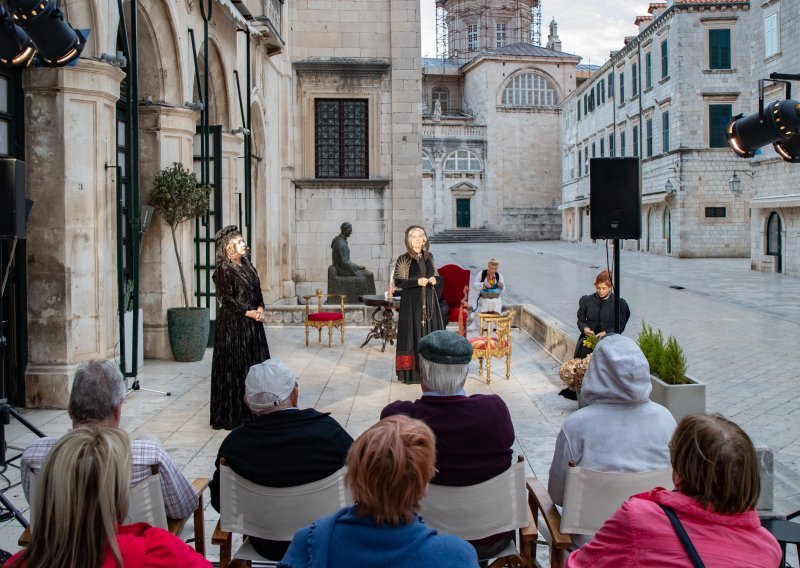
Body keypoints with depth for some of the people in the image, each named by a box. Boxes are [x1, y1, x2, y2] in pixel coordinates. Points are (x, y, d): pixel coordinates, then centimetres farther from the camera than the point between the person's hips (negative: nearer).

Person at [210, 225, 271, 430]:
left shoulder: (247, 266, 13)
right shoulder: (224, 270, -10)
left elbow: (258, 291, 14)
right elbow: (227, 299, -15)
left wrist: (260, 309, -3)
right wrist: (249, 312, -15)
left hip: (253, 323, 8)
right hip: (233, 324, -8)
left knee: (256, 365, 9)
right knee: (235, 368, -4)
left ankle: (254, 411, 17)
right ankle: (232, 415, 3)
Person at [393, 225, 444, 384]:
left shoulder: (429, 257, 10)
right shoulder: (403, 259, -5)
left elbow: (436, 275, 18)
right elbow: (398, 282, -8)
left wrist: (434, 280, -5)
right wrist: (417, 281, -18)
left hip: (429, 301, 5)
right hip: (411, 302, -5)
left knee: (430, 333, 4)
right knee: (413, 333, -5)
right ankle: (411, 372, -1)